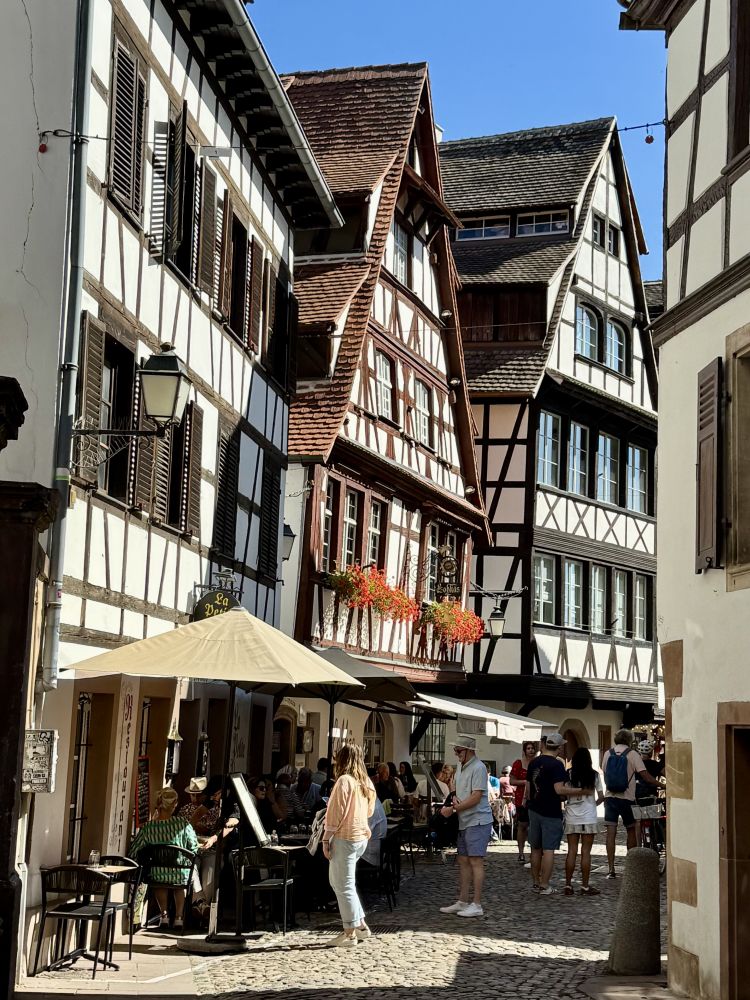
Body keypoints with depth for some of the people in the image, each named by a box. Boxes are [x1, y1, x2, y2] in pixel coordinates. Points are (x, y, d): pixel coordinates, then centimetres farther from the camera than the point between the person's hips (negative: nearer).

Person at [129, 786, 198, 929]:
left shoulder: (148, 827, -16)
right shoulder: (182, 823, -16)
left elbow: (133, 852, -9)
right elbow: (194, 847, -3)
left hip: (157, 876, 0)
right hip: (181, 876, 0)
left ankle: (164, 915, 29)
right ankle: (179, 917, 29)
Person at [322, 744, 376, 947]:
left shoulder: (344, 780, -13)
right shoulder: (367, 783, 10)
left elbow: (335, 813, -14)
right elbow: (369, 811, 18)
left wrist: (326, 839, -9)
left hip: (345, 838, -8)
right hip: (362, 837, 8)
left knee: (344, 886, 0)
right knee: (337, 880, 19)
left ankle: (350, 934, 4)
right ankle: (360, 925, 19)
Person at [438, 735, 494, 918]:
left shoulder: (478, 768, -16)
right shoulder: (461, 767, 14)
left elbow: (476, 797, -20)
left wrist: (453, 809, -17)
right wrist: (455, 800, 1)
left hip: (477, 821, -10)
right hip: (464, 821, 10)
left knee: (475, 861, -8)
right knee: (463, 861, 12)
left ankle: (476, 905, -5)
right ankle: (462, 902, 18)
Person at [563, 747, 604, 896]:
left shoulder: (568, 774, -2)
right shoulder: (595, 775, -2)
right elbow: (601, 797, 0)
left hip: (572, 818, 1)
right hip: (589, 818, -1)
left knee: (571, 852, 6)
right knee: (586, 852, 3)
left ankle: (568, 886, 7)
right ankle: (585, 887, 5)